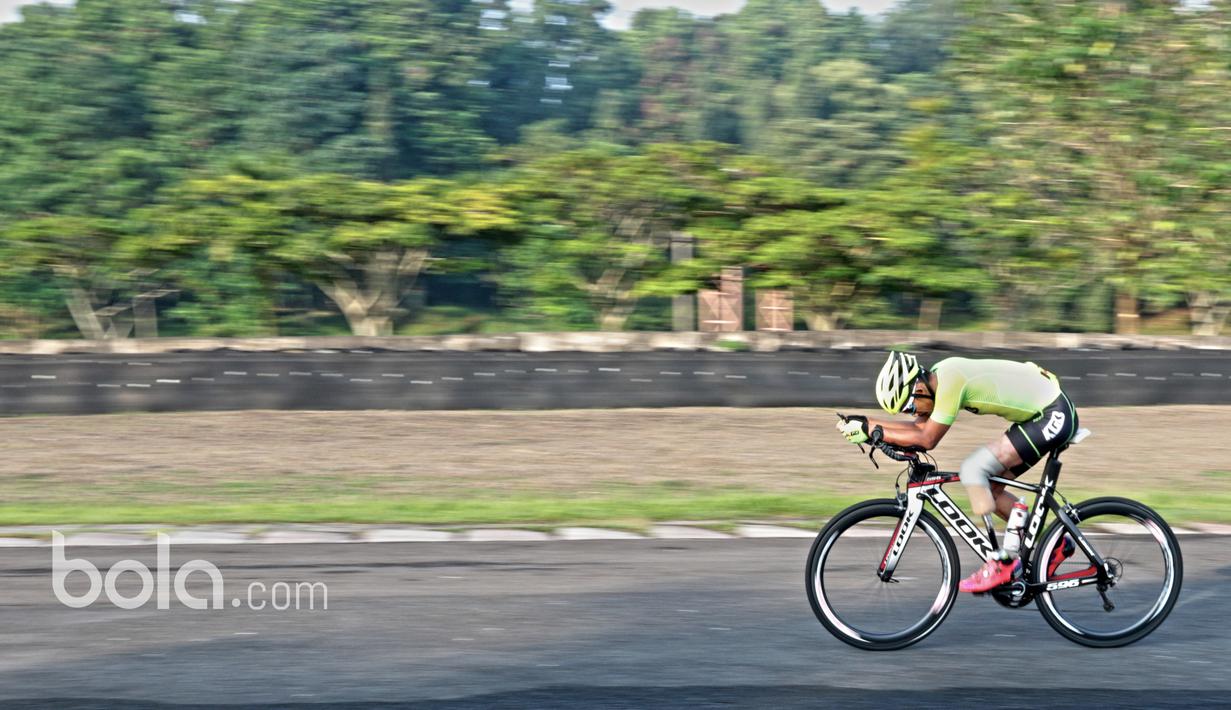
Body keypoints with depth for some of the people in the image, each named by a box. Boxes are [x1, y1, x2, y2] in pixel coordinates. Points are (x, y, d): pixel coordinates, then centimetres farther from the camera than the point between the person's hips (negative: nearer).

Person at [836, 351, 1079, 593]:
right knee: (989, 488, 11)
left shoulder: (949, 381, -22)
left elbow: (927, 439, -20)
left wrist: (873, 432, -16)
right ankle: (1054, 544, 20)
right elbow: (919, 426, 13)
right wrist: (865, 423, 6)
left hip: (1054, 416, -10)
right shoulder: (938, 376, 6)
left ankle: (1002, 562, -9)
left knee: (973, 469, -15)